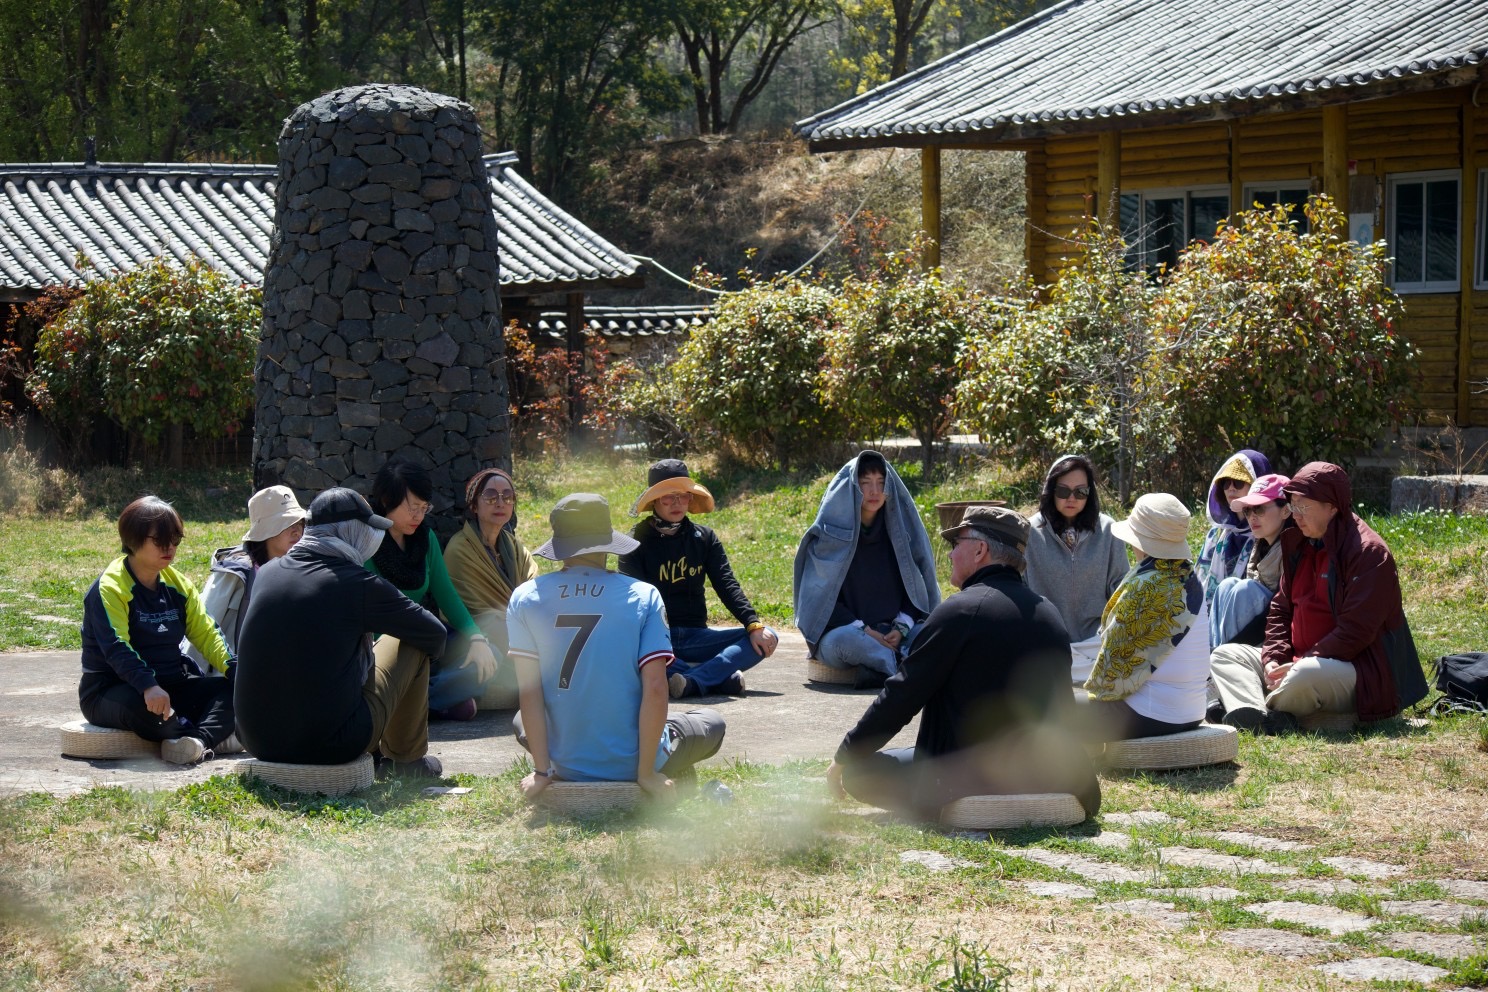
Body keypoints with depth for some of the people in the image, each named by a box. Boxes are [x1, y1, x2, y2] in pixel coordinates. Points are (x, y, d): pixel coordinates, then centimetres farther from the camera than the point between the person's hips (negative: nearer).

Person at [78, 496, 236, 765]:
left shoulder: (177, 583, 10)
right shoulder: (109, 588, -13)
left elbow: (206, 634, 4)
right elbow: (116, 647, -26)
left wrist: (235, 670, -14)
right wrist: (148, 686, -42)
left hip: (171, 685, 7)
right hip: (110, 690, -7)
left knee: (232, 690, -16)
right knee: (137, 704, -42)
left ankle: (198, 741, -43)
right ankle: (215, 734, -29)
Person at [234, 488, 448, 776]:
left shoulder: (266, 573, 4)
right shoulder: (360, 584, -12)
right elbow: (435, 635, 1)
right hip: (333, 746, -6)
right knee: (412, 643, 13)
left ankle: (377, 748, 42)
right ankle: (406, 758, 28)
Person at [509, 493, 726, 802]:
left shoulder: (525, 598, -4)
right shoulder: (643, 596, -9)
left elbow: (528, 691, -7)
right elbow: (655, 689, -15)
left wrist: (541, 771, -2)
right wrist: (646, 773, -9)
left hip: (565, 766, 0)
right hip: (630, 763, 0)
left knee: (521, 721, 36)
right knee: (712, 722, 30)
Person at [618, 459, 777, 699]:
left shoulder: (704, 537, 11)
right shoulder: (638, 542, -1)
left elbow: (727, 586, 2)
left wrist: (754, 625, -16)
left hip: (695, 637, 4)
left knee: (767, 639, -17)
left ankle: (692, 682, -36)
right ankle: (722, 676, -35)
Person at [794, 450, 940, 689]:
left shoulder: (901, 527, 8)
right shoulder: (832, 530, -2)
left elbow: (918, 587, 9)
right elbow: (821, 595, -5)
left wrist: (901, 628, -9)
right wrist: (864, 632, -16)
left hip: (893, 634, 3)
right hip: (843, 630, -3)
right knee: (844, 639, -39)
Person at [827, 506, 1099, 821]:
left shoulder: (960, 610, -13)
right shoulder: (1049, 614, 8)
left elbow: (901, 696, -9)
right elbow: (1062, 709, 16)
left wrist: (844, 758, 3)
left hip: (967, 778, -8)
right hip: (1045, 778, 8)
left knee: (857, 771, 6)